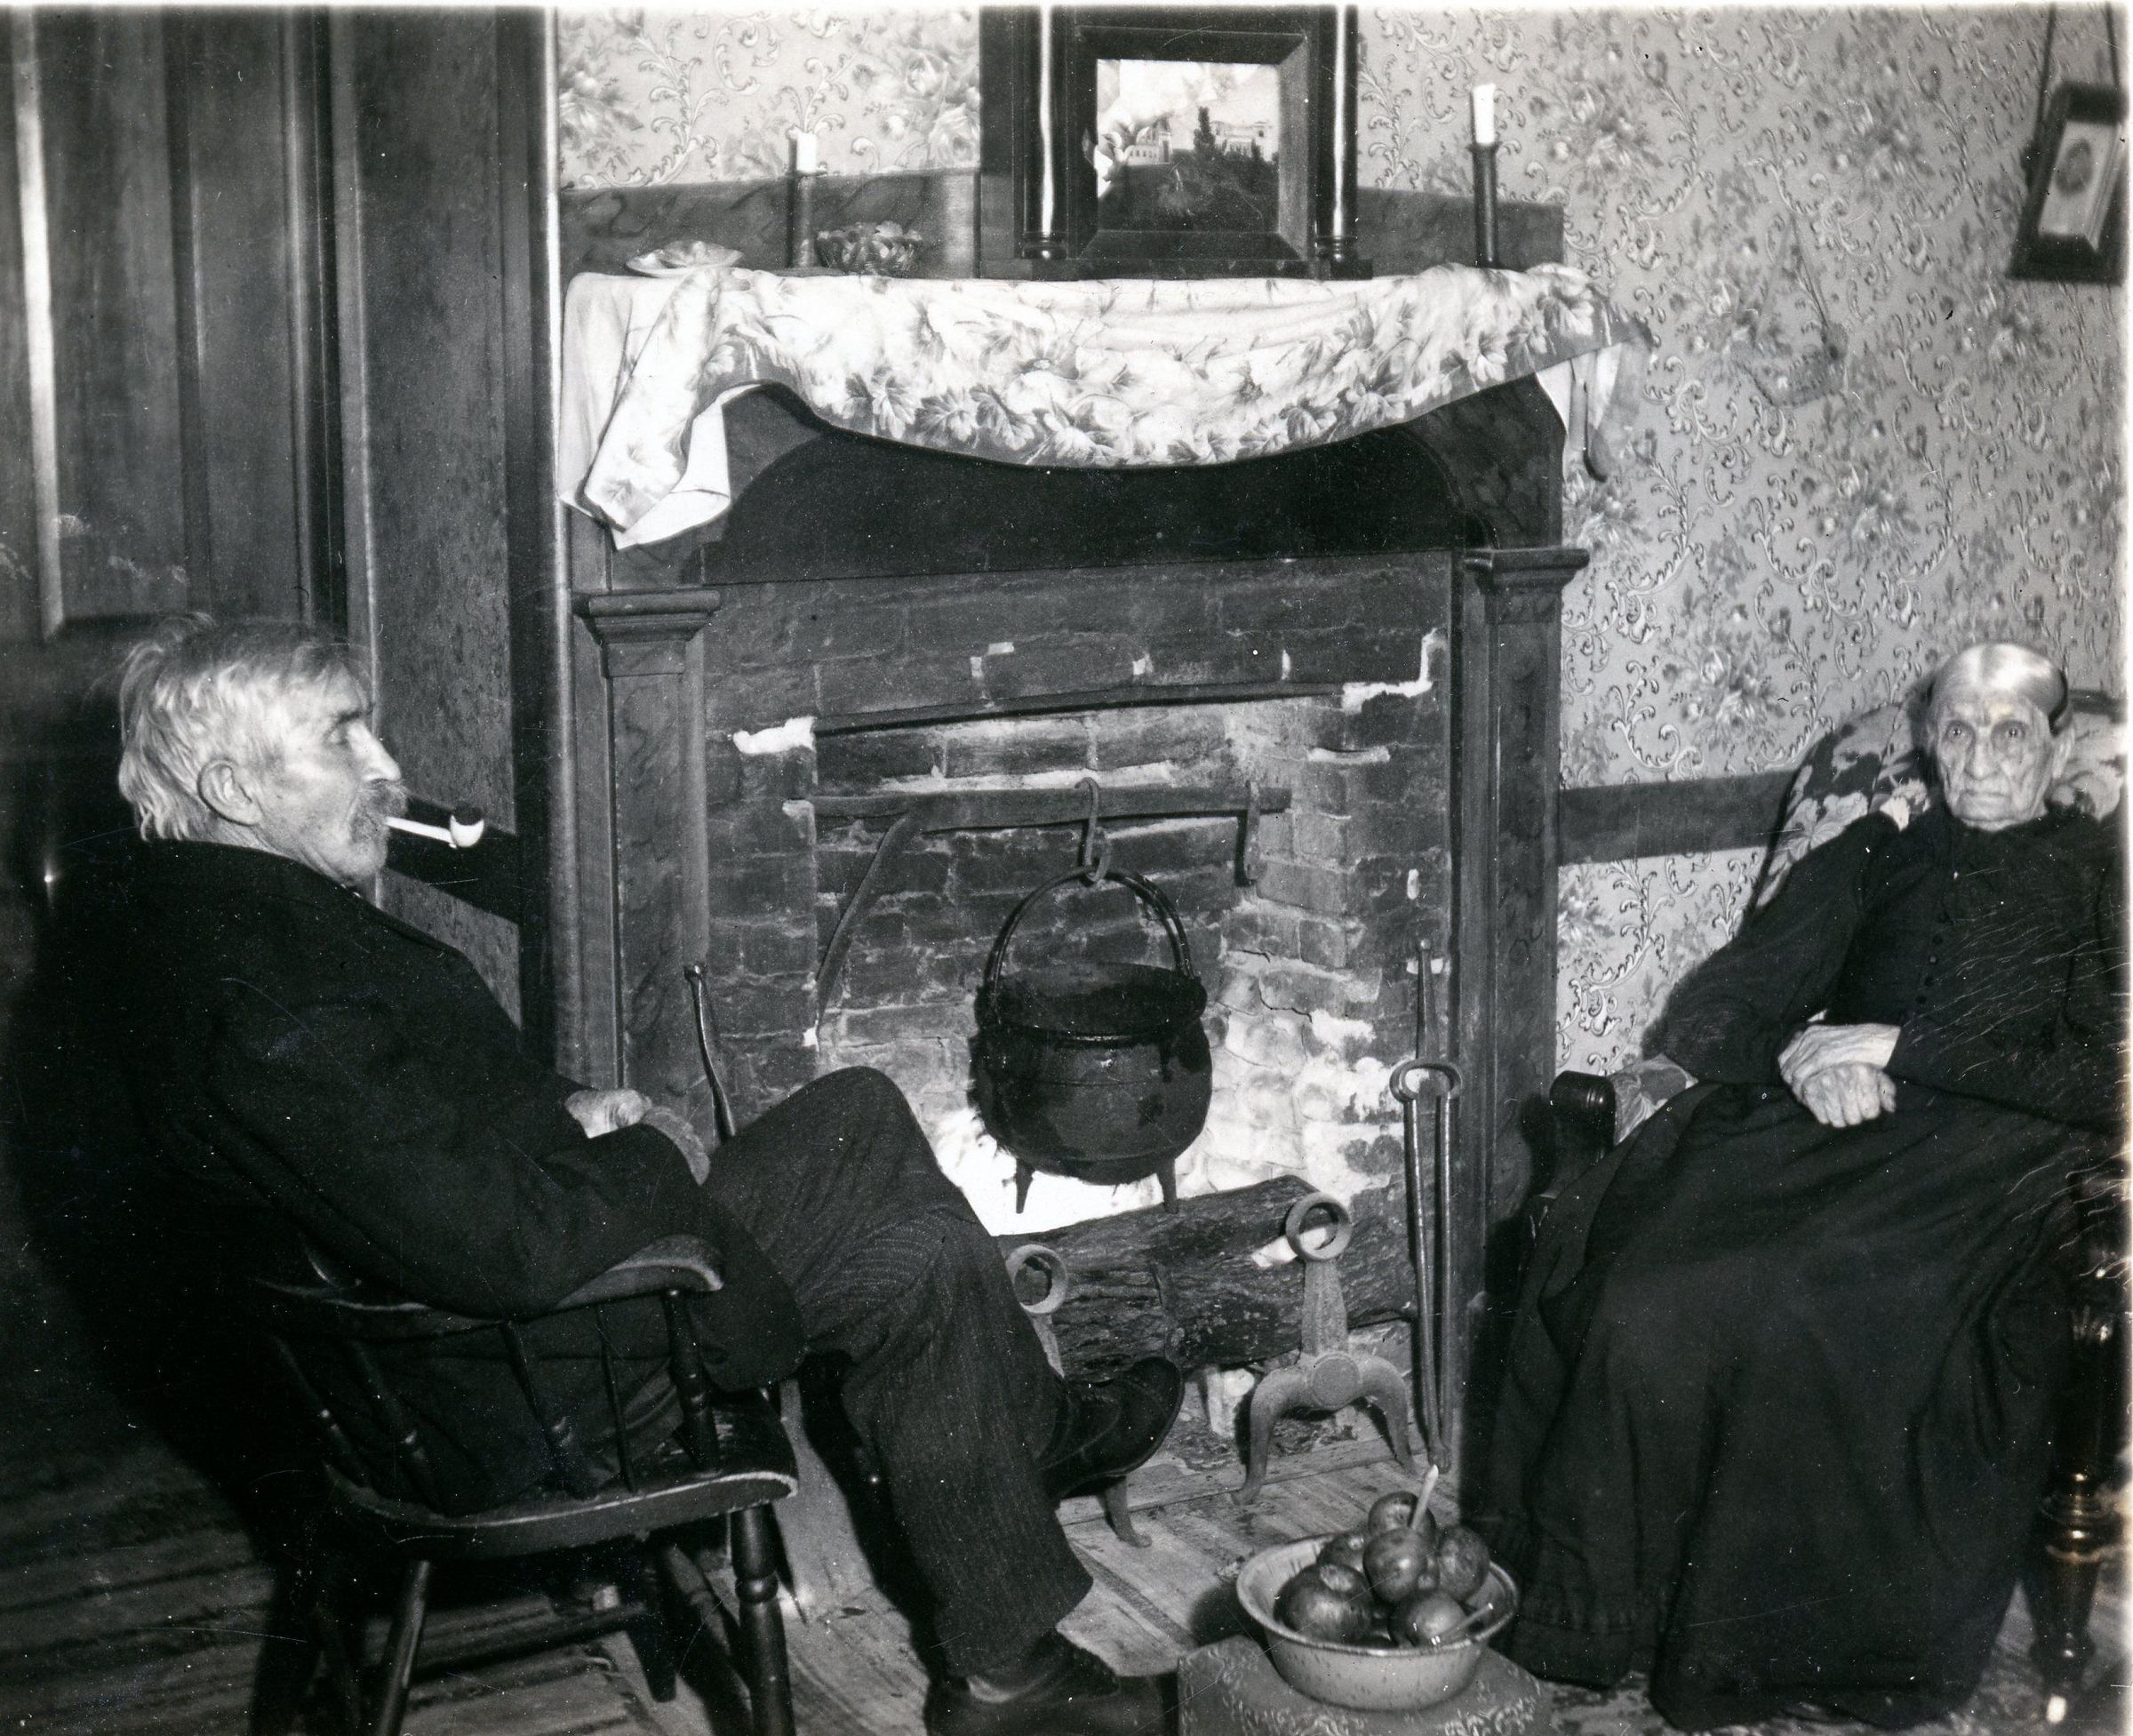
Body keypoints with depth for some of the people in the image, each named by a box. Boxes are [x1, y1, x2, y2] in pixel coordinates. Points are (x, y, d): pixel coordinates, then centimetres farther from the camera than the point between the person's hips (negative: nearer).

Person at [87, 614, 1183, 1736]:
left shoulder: (202, 914, 4)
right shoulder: (262, 1008, -31)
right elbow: (508, 1253, -33)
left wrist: (562, 1115, 3)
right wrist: (655, 1163, -14)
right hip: (501, 1404, -10)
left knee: (858, 1116, 12)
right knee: (920, 1262, -8)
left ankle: (1039, 1432, 24)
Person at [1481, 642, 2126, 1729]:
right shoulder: (1878, 853, 22)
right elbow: (1707, 1016, 17)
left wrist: (1898, 1048, -8)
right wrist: (1802, 1052, -6)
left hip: (1984, 1148, -4)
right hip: (1821, 1121, 4)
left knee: (1789, 1301, -34)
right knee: (1599, 1240, -24)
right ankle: (1594, 1601, -18)